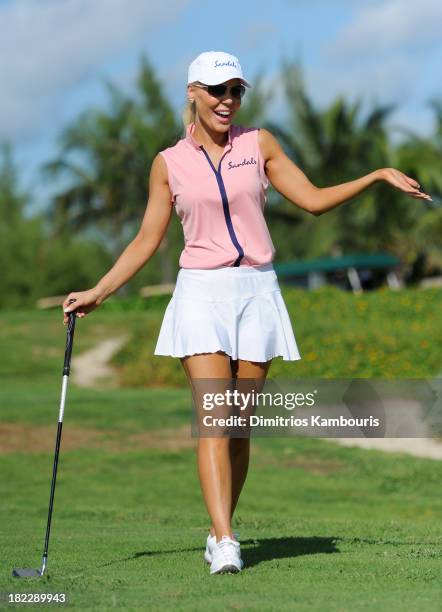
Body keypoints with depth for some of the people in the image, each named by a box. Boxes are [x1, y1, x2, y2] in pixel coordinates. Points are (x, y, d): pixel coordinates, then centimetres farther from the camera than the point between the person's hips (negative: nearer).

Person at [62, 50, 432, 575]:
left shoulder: (259, 144, 7)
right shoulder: (169, 163, 4)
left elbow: (313, 200, 7)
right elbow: (146, 241, 8)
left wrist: (378, 175, -1)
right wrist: (96, 294, 2)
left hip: (256, 293, 2)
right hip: (202, 294, -2)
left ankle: (219, 532, 16)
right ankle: (225, 542, -22)